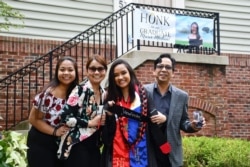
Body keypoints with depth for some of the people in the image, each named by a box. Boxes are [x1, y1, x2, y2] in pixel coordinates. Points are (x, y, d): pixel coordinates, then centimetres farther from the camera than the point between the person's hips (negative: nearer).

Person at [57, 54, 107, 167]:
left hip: (94, 146, 7)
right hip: (77, 146, -7)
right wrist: (89, 123, -15)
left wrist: (106, 117, -1)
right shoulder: (80, 90, -12)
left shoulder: (104, 93, 10)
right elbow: (65, 117, -17)